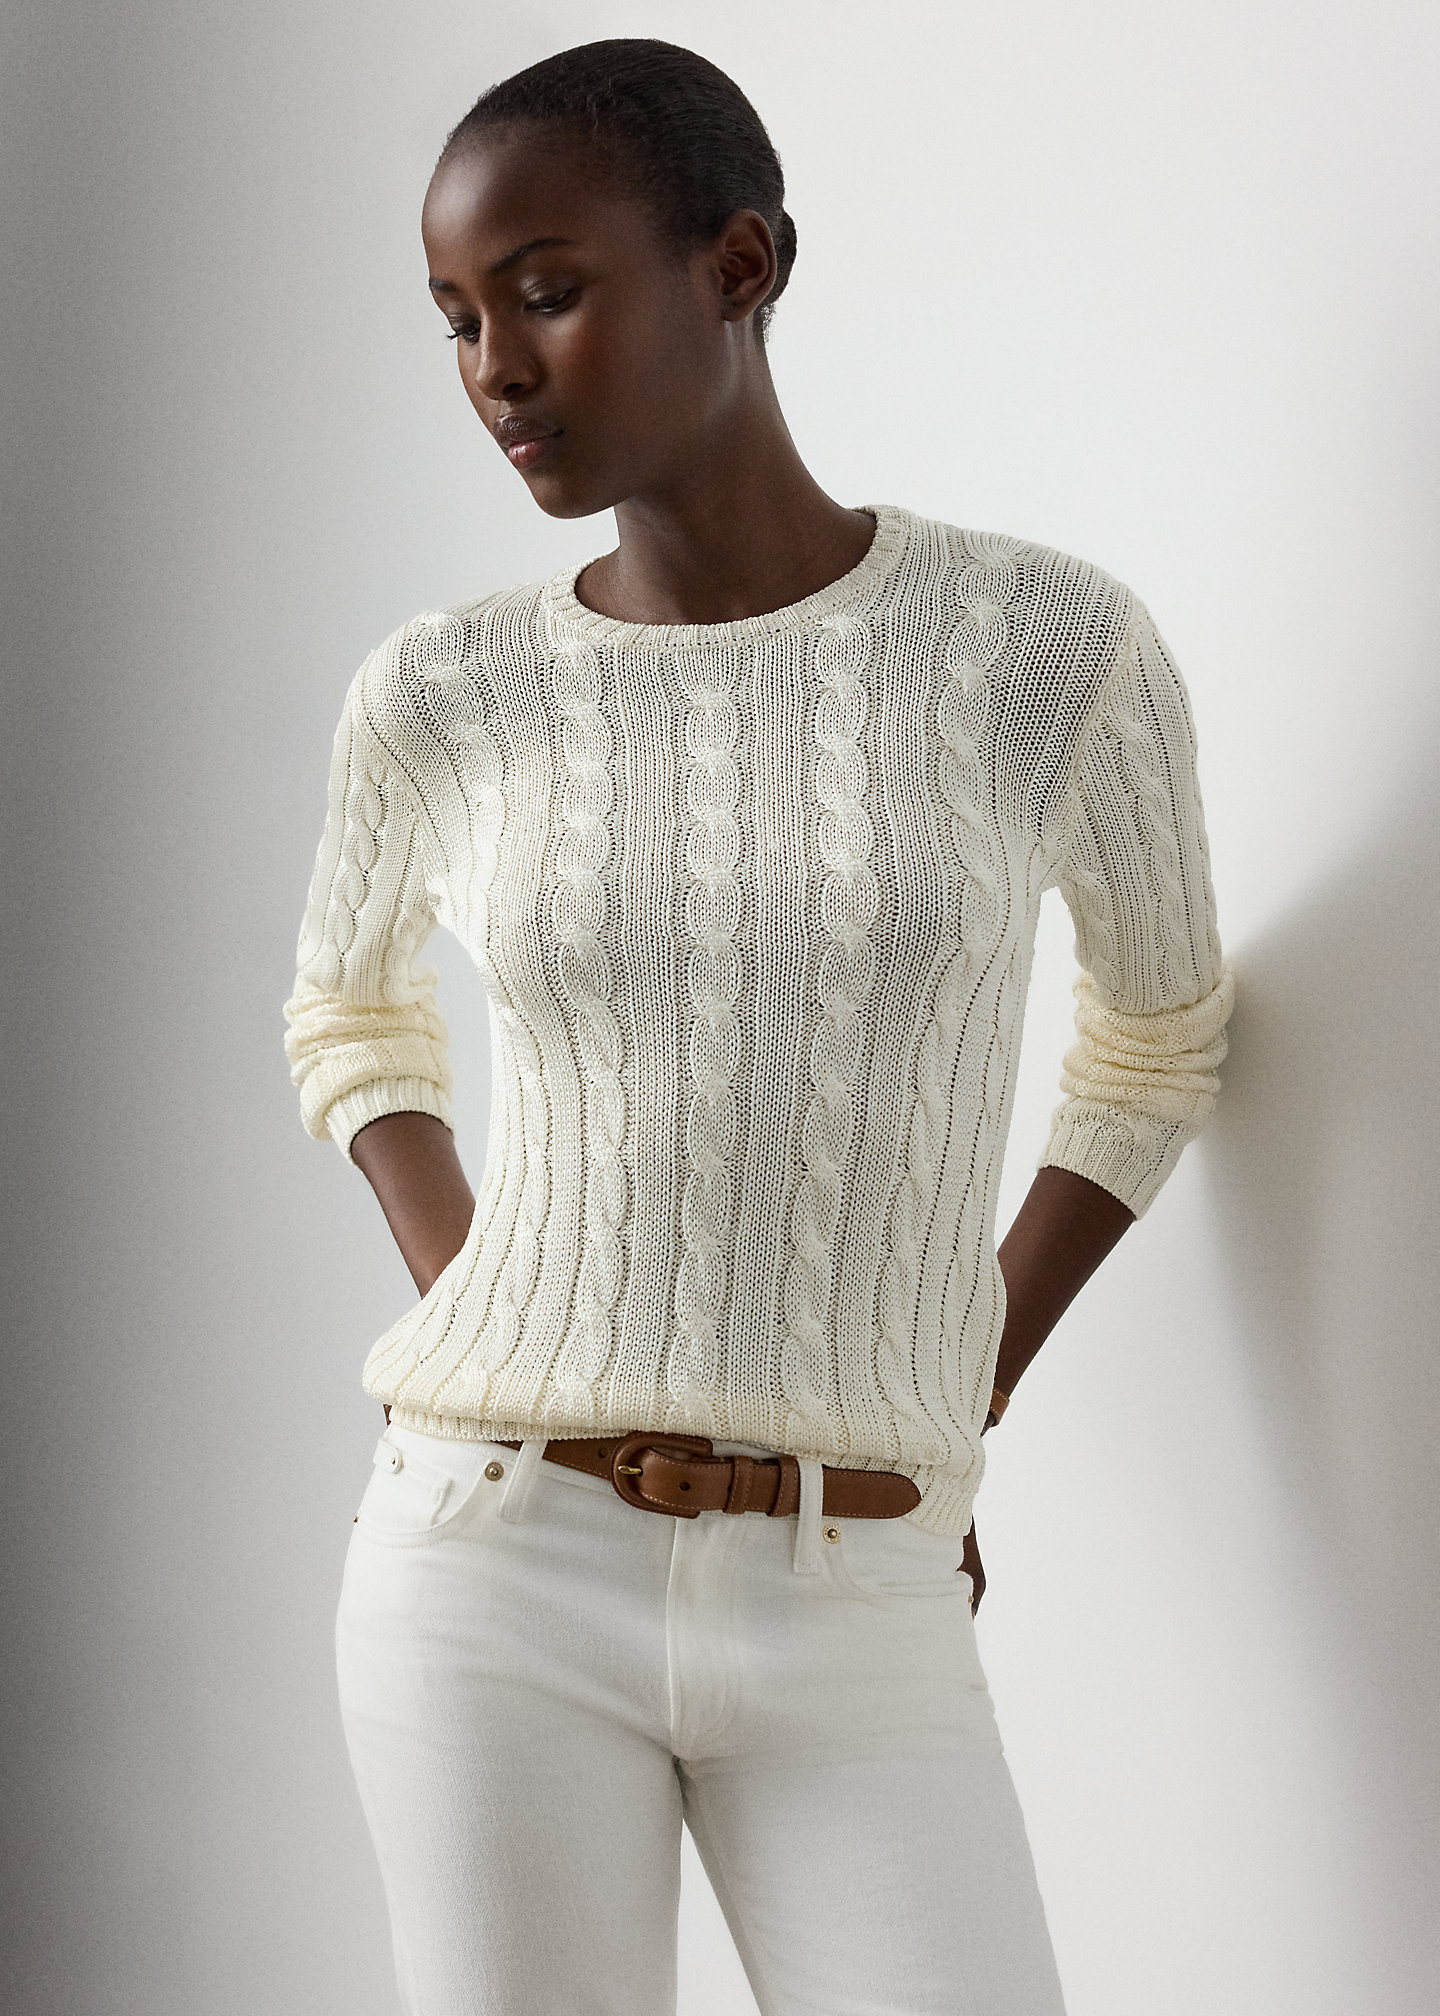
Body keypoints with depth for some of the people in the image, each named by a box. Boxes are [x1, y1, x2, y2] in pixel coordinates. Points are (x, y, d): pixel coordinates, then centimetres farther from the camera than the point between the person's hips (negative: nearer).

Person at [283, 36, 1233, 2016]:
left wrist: (953, 1414, 9)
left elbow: (1158, 1027, 15)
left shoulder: (1053, 646, -4)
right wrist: (485, 1344, 7)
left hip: (856, 1622, 0)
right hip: (494, 1570, 1)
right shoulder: (443, 696, 1)